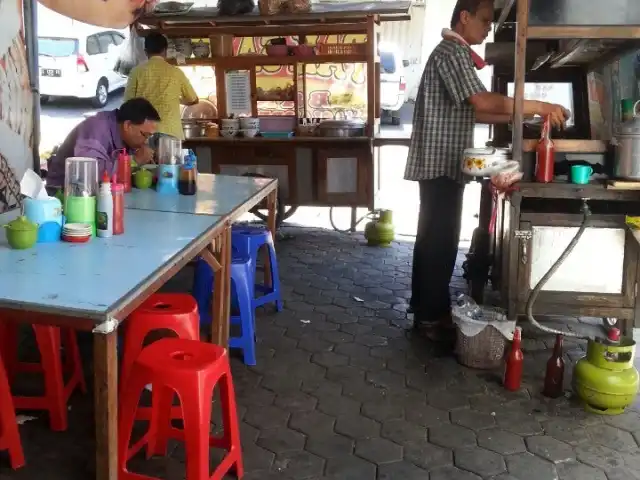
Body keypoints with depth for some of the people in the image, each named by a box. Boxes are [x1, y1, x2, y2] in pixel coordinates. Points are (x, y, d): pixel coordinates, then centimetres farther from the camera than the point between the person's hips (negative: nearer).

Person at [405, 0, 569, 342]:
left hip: (442, 163, 10)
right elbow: (481, 102, -24)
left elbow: (468, 112, 19)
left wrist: (515, 117, 9)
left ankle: (424, 306, 23)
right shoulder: (451, 51, -13)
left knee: (433, 237, 14)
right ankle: (431, 316, 3)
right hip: (441, 163, -10)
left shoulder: (454, 53, 20)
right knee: (441, 239, -5)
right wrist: (539, 107, -18)